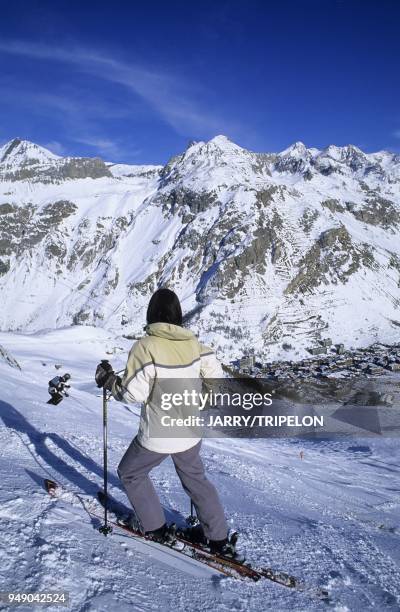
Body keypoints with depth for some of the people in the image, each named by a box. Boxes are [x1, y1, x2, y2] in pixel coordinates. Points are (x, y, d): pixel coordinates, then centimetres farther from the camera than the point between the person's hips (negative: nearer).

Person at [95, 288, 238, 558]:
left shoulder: (146, 346, -21)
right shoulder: (194, 344, -6)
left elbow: (133, 392, -22)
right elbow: (216, 377, -1)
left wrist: (108, 379, -5)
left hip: (158, 434, -5)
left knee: (130, 473, 23)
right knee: (195, 478, 27)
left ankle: (157, 528, 30)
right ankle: (219, 538, 33)